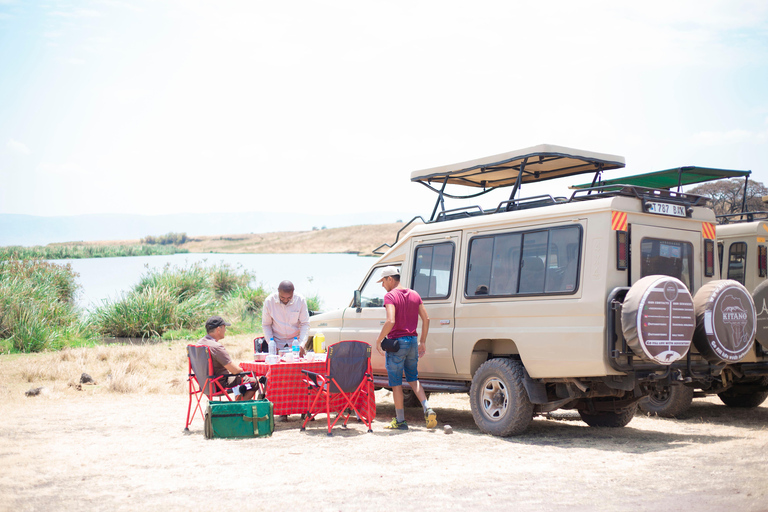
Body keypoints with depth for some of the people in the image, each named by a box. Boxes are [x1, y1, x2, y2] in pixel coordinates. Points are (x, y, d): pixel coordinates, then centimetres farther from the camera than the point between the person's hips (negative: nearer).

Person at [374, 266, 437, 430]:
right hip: (412, 341, 7)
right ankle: (427, 409, 0)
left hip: (397, 342, -7)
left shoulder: (390, 296, -12)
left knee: (396, 383, 4)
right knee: (413, 379, 18)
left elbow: (390, 321, -25)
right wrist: (423, 342, 14)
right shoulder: (414, 295, 9)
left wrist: (378, 341, -15)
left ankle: (400, 421, 10)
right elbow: (426, 319, 7)